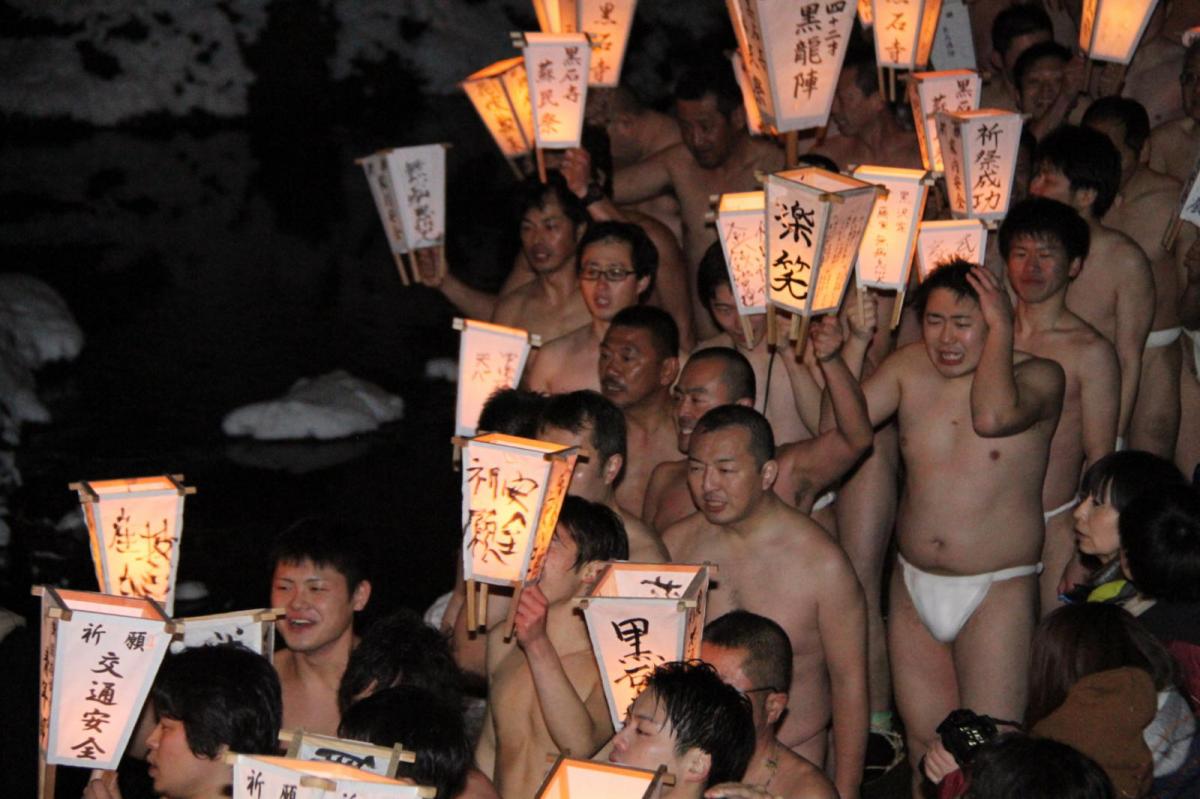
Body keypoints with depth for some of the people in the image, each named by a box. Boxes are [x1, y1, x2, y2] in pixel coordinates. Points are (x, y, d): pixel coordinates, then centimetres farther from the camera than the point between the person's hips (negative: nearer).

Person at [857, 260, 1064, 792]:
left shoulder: (1038, 378, -8)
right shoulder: (909, 367, 4)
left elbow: (992, 416, -30)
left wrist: (1001, 329, -22)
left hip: (996, 593, -5)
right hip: (914, 586, 5)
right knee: (923, 741, 11)